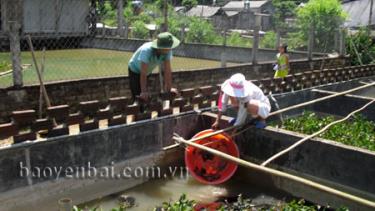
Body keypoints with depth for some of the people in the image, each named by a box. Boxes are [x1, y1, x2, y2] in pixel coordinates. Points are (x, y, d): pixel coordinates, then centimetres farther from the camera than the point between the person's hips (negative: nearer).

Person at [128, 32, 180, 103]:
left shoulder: (167, 51, -26)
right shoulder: (146, 50, -41)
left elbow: (167, 70, -22)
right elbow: (143, 73, -40)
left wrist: (169, 88, -23)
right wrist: (144, 92, -40)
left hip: (149, 72, 5)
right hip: (135, 70, -5)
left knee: (146, 98, 7)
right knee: (139, 98, -12)